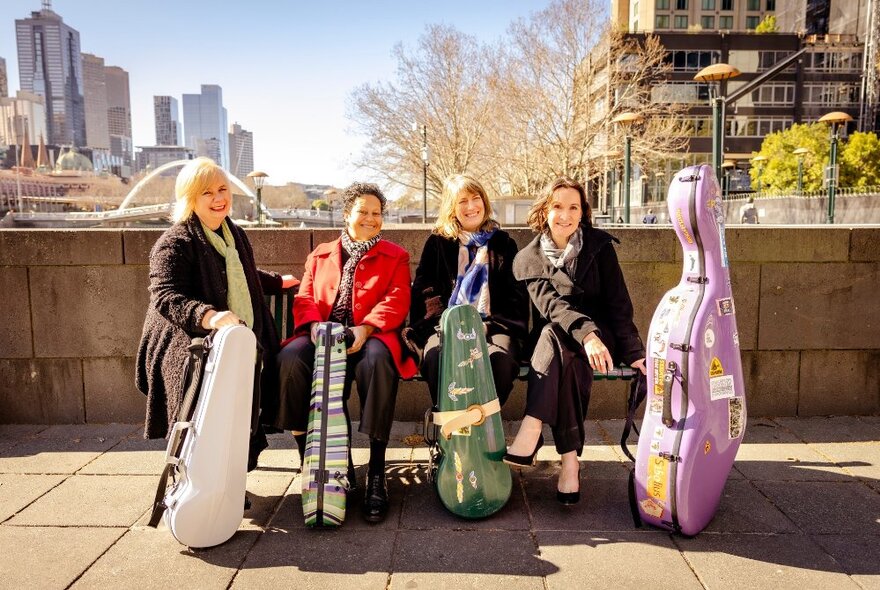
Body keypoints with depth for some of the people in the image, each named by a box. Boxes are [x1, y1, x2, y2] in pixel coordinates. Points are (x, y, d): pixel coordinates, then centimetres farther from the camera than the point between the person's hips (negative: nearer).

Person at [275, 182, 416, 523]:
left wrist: (365, 328, -18)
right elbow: (305, 297, 14)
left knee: (377, 360, -39)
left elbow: (396, 300, 0)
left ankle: (376, 473, -31)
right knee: (290, 358, -31)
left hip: (369, 337, -2)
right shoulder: (321, 255, 25)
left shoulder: (395, 256, 16)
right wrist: (314, 324, -11)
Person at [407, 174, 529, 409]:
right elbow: (423, 289, 10)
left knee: (500, 359, -35)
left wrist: (492, 325, -5)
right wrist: (442, 324, -7)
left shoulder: (502, 242, 18)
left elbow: (517, 292, 12)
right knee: (436, 356, -35)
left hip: (493, 326, 0)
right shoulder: (438, 242, 16)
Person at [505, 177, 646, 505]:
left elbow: (618, 302, -1)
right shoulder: (529, 259, 2)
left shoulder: (599, 245, 3)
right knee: (567, 361, -36)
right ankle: (570, 461, -35)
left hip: (600, 335, -1)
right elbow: (549, 304, -15)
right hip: (553, 340, 1)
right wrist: (585, 333, -34)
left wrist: (633, 352, -12)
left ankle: (529, 437, -43)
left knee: (553, 335, -34)